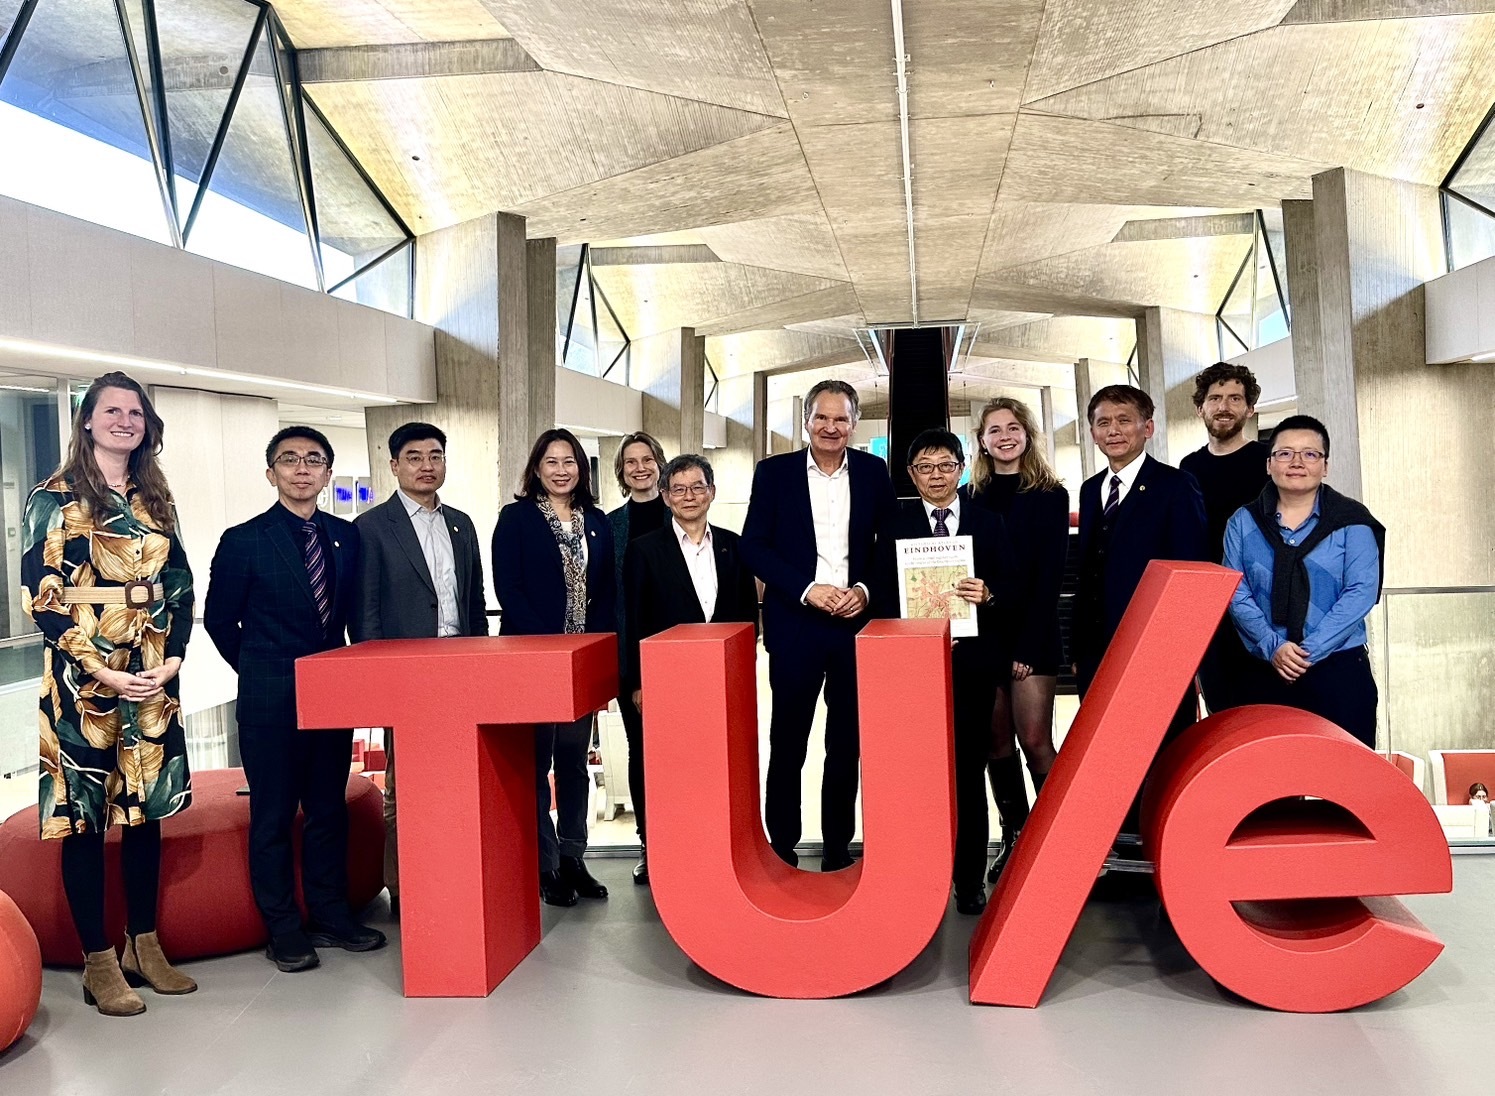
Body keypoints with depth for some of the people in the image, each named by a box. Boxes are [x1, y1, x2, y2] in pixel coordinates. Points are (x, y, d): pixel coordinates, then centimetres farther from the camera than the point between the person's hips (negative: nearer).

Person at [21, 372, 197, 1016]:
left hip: (153, 677, 5)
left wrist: (171, 657, -2)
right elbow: (41, 596, -9)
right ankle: (98, 964, 10)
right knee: (85, 815, 1)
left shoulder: (154, 501, 12)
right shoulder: (55, 499, -3)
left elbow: (180, 586, 12)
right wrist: (101, 672, -14)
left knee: (146, 805, 10)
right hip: (83, 679, -5)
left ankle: (143, 946, 22)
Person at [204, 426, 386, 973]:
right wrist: (260, 671, 6)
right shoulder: (243, 542, -6)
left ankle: (330, 915, 22)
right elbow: (220, 620, 2)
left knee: (329, 808, 11)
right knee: (273, 815, 4)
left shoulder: (346, 536, 6)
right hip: (270, 700, -4)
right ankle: (283, 929, 13)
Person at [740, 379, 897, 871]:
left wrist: (866, 590, -8)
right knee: (786, 743, 3)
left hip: (857, 623, 2)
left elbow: (892, 544, 8)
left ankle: (838, 848, 19)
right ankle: (781, 850, 15)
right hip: (794, 625, -1)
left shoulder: (874, 472, 7)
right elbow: (753, 546, -2)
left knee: (848, 744, 8)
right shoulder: (774, 472, 2)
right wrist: (807, 589, -12)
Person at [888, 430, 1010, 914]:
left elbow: (1010, 590, 5)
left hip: (972, 661, 1)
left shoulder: (989, 523, 8)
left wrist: (988, 596, -16)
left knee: (969, 770, 5)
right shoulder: (894, 523, 6)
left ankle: (970, 878, 14)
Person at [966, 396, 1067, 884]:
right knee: (997, 739, 4)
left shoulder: (1051, 496, 2)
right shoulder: (972, 499, 10)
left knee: (1035, 740, -7)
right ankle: (1013, 837, 14)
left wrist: (1027, 645, -11)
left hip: (1032, 636, -3)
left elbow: (1051, 575, -4)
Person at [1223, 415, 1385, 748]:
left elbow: (1361, 592, -8)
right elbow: (1235, 592, -1)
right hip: (1267, 673, 2)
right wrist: (1272, 646, -15)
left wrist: (1310, 651, -15)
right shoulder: (1243, 523, 7)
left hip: (1339, 669, -1)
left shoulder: (1350, 520, 1)